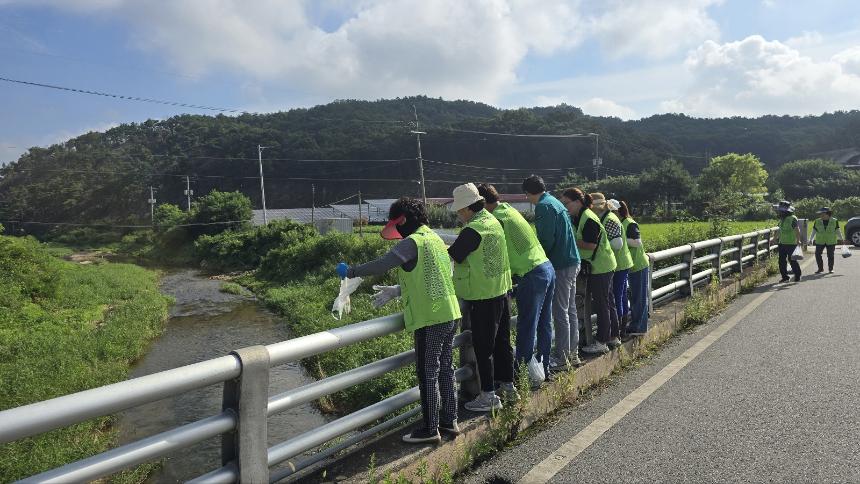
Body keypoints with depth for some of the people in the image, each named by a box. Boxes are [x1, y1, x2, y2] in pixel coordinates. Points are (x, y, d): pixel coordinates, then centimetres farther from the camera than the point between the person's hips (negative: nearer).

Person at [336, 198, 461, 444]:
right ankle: (449, 421, 29)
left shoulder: (412, 242, -13)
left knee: (428, 373, 2)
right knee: (445, 369, 17)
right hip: (451, 314, 9)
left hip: (430, 318, -9)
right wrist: (396, 291, 20)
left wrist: (352, 271, -9)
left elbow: (382, 264, -24)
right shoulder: (435, 239, 16)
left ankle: (430, 429, 12)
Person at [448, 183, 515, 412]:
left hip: (482, 297, -9)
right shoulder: (494, 222, 8)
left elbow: (451, 256, -17)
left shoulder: (472, 231, -20)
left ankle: (489, 396, 9)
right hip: (502, 290, 9)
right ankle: (508, 386, 31)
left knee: (483, 346, 1)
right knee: (502, 341, 18)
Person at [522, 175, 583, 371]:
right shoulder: (555, 202, 16)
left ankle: (561, 358, 4)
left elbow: (546, 239, -19)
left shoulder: (543, 206, -14)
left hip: (560, 265, -10)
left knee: (560, 313, -3)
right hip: (572, 261, 10)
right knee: (570, 310, 16)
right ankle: (573, 354, 25)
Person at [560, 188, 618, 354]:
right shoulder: (579, 218, 10)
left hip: (600, 267, -10)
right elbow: (580, 240, 14)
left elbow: (590, 245, -23)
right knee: (608, 302, 17)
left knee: (601, 304, -3)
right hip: (603, 266, 10)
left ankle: (602, 342, 5)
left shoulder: (588, 219, -19)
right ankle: (614, 337, 28)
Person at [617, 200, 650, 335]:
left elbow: (637, 242, -21)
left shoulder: (630, 224, -16)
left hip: (639, 265, -9)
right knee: (634, 295, 16)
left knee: (639, 296, -1)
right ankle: (635, 324, 26)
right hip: (632, 265, 9)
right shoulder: (621, 224, 8)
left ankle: (639, 327, 5)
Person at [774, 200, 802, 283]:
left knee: (792, 260, -2)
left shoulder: (792, 218, -13)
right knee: (782, 261, 7)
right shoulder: (782, 219, 12)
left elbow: (797, 230, -21)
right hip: (782, 243, 8)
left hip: (791, 244, -8)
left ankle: (797, 277, 12)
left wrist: (798, 240, -31)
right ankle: (785, 277, 16)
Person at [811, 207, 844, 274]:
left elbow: (838, 230, 3)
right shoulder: (817, 221, 2)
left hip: (831, 242, -1)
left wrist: (841, 239, 2)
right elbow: (814, 231, 4)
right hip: (820, 241, 1)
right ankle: (820, 268, 10)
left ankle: (830, 269, 17)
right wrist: (811, 240, -1)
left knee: (831, 255, 3)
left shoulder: (834, 221, 0)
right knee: (817, 254, -4)